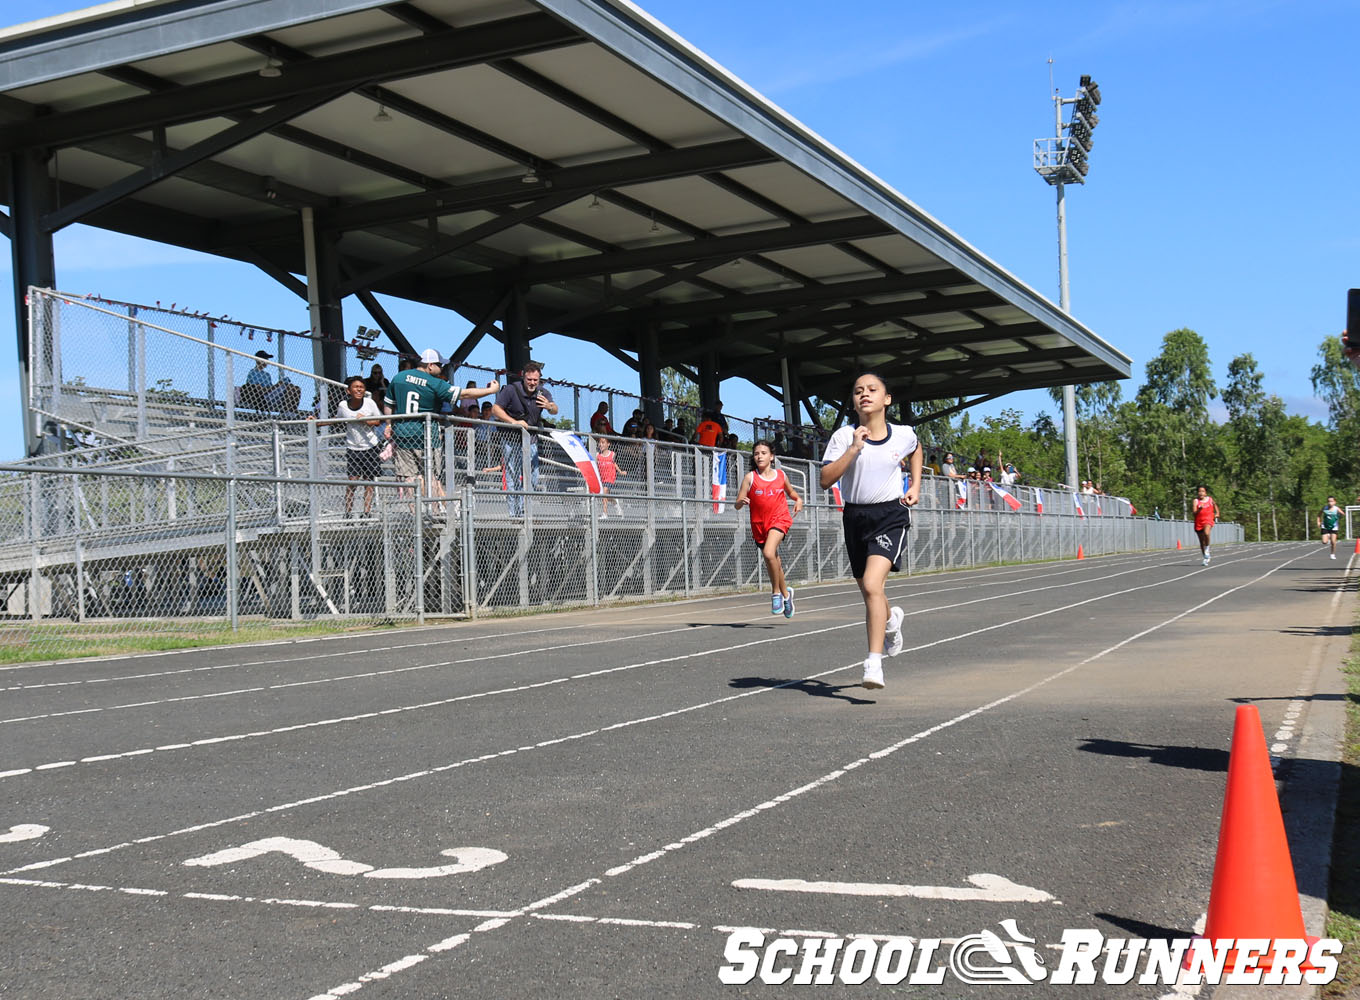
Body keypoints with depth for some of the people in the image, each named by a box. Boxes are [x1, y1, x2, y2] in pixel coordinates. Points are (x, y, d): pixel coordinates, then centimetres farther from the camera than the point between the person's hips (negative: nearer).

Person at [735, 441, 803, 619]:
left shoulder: (781, 475, 3)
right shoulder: (750, 477, -2)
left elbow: (791, 492, 23)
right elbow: (737, 505, -5)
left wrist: (798, 500, 3)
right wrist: (742, 501, -27)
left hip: (779, 519, -2)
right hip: (759, 524, 2)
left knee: (769, 552, -27)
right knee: (773, 563, 12)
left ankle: (776, 592, -8)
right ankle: (786, 594, 37)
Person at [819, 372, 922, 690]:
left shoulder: (903, 435, -1)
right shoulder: (844, 437, -6)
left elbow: (916, 449, 25)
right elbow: (825, 480, -16)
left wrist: (915, 486, 16)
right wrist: (854, 449, -21)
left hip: (891, 515, -2)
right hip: (856, 517, 2)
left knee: (872, 584, -23)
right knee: (868, 592, 16)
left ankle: (874, 664, -24)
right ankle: (890, 619, 53)